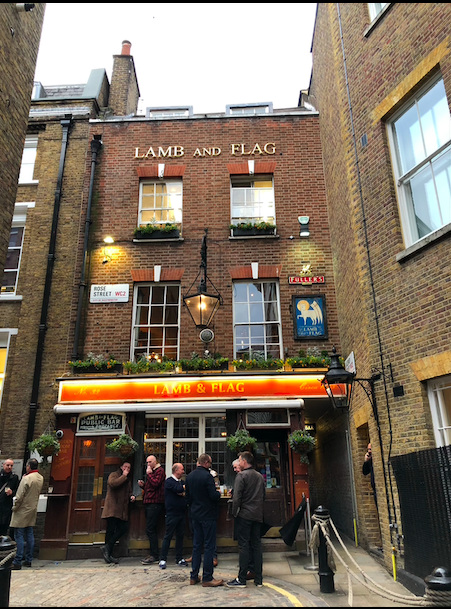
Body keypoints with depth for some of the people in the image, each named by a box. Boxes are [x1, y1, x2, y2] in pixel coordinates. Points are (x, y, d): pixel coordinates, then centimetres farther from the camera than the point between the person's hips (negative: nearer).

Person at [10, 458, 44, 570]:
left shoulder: (26, 479, -20)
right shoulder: (41, 478, 4)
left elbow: (20, 496, -20)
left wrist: (15, 507, -4)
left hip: (22, 511, -8)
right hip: (33, 510, 8)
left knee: (19, 536, 0)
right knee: (29, 535, 13)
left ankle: (17, 562, 3)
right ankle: (28, 560, 20)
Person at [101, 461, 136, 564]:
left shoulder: (128, 480, 23)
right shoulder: (114, 475, 0)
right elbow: (113, 483, -20)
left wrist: (132, 496, 10)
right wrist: (123, 476, -13)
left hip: (122, 510, 8)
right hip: (113, 508, -8)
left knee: (124, 528, -2)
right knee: (111, 530, -5)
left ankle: (107, 547, 5)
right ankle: (109, 555, 2)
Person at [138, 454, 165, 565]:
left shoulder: (160, 471, -7)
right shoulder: (151, 471, 22)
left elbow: (155, 484, -22)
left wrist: (149, 473, -13)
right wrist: (143, 485, 9)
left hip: (155, 503, -10)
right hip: (149, 502, 10)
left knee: (150, 529, -11)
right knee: (151, 529, 11)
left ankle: (155, 556, -6)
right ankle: (153, 554, 18)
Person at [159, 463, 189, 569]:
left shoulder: (181, 482, 16)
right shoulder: (169, 481, -7)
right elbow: (178, 489, -22)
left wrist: (182, 493, -11)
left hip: (181, 513, 7)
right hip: (172, 513, -7)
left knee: (180, 536, 9)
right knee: (168, 536, -3)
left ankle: (179, 558, 17)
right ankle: (163, 559, 5)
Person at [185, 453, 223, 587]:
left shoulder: (189, 476, 5)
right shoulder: (207, 476, -19)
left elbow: (188, 496, 12)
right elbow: (214, 496, -22)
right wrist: (219, 493, -2)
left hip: (195, 515, 8)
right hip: (208, 515, -7)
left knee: (197, 545, 15)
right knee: (209, 546, 1)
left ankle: (193, 576, 20)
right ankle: (207, 578, 4)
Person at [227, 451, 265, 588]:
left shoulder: (241, 475, -10)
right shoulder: (260, 476, 11)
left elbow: (236, 497, -15)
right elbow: (264, 496, 17)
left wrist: (234, 513, -5)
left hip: (245, 515, -6)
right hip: (258, 515, 6)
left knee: (243, 546, -1)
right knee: (257, 545, 10)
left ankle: (241, 579, 3)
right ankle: (258, 579, 14)